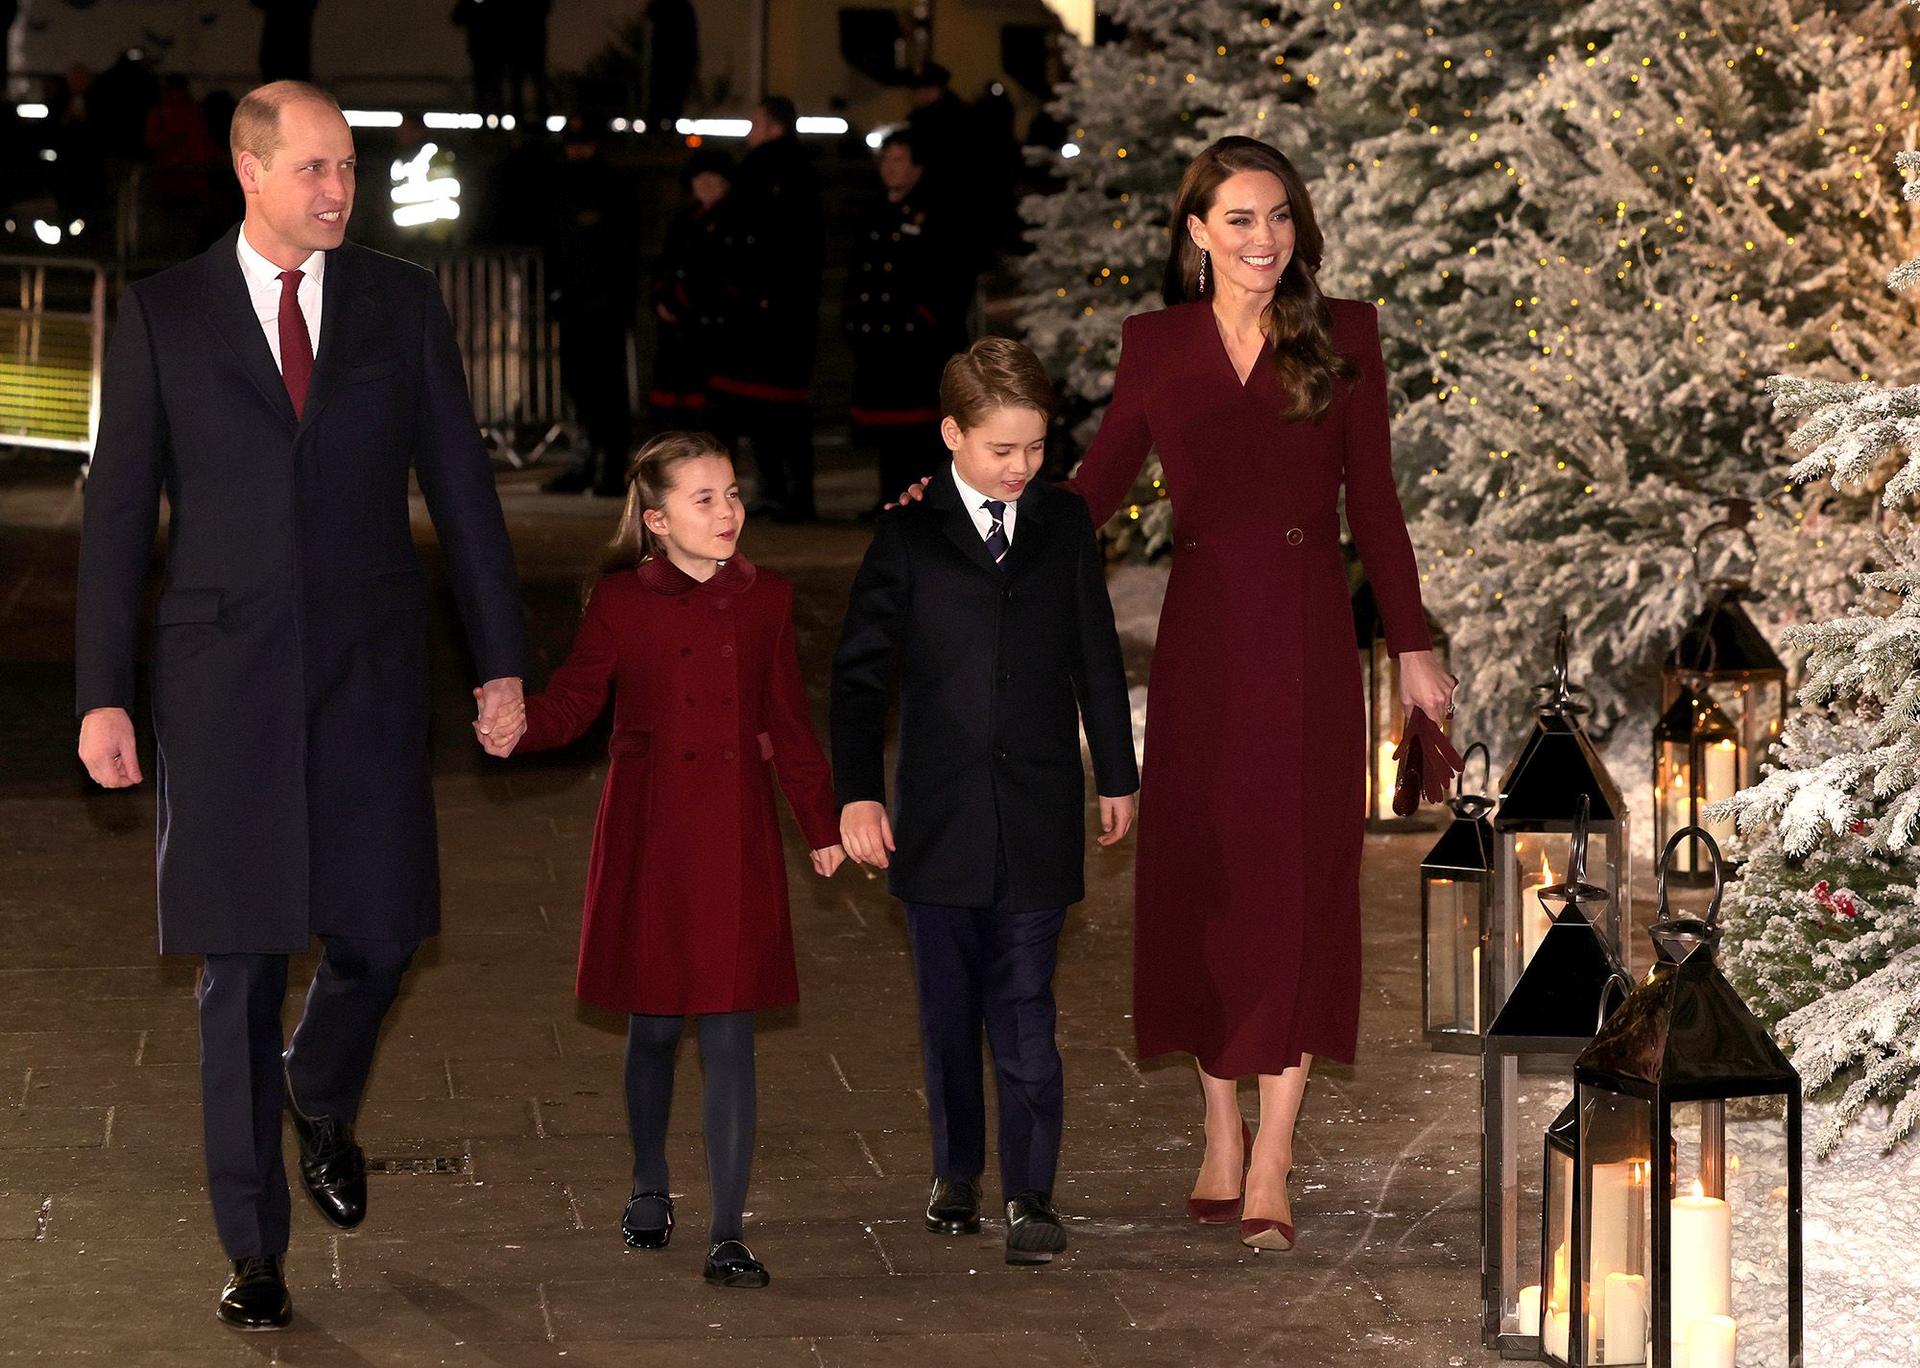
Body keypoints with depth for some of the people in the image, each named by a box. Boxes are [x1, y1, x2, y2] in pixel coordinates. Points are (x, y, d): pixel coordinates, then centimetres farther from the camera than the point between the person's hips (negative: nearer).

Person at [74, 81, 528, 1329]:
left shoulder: (403, 302, 5)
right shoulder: (163, 313, 1)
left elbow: (460, 484, 7)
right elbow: (119, 509, 2)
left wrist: (503, 658, 3)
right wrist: (103, 694, -2)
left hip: (368, 670, 1)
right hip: (225, 677, -1)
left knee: (380, 933, 1)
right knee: (242, 964, 1)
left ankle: (322, 1098, 36)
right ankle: (255, 1248, 10)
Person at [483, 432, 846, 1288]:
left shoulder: (765, 600, 4)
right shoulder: (621, 601, -2)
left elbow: (788, 724, 10)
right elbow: (574, 700, -4)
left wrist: (823, 826, 13)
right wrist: (519, 730, -25)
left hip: (735, 841, 1)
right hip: (647, 836, -1)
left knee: (730, 1032, -5)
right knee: (653, 1023, 10)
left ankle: (727, 1235, -3)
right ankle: (649, 1191, 33)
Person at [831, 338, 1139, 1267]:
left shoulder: (1065, 525, 6)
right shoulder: (908, 537, 0)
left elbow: (1097, 658, 13)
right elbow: (860, 673, 0)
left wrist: (1117, 775, 15)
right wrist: (858, 793, -7)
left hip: (1039, 816, 0)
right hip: (938, 816, 0)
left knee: (1025, 1012, -4)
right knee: (948, 1009, 9)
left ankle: (1030, 1194, -4)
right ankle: (956, 1173, 23)